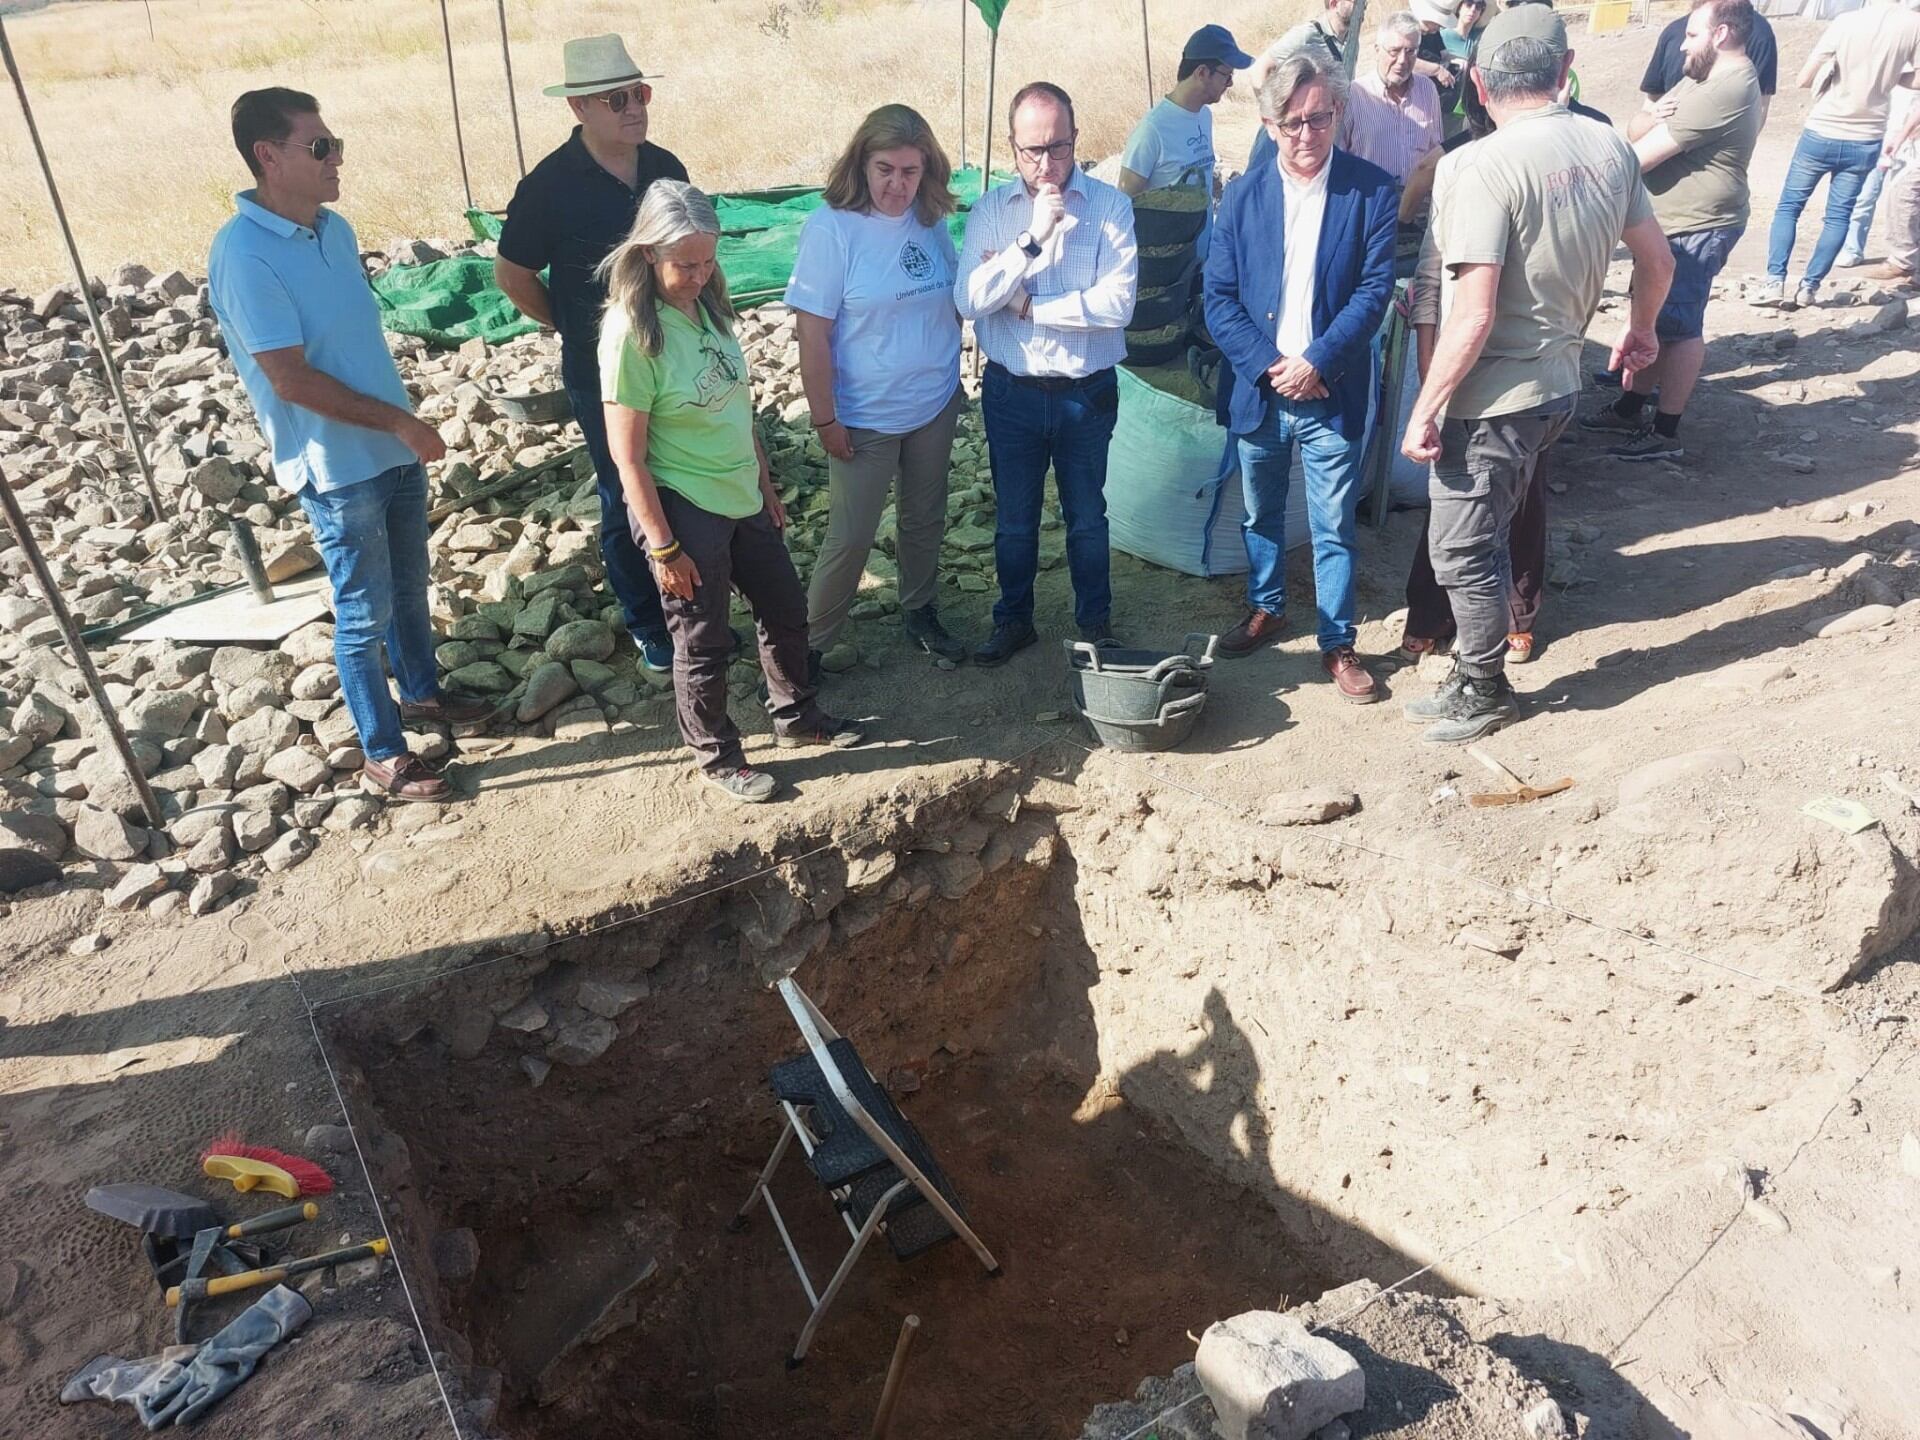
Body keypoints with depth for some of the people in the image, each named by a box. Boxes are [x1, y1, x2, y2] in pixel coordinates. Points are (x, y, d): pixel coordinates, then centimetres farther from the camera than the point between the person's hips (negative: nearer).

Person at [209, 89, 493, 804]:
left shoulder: (335, 227, 5)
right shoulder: (244, 254, -19)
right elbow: (292, 379, -22)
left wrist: (406, 426, 15)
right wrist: (399, 420, -19)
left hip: (394, 449, 7)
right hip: (338, 466, -7)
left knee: (409, 586, 22)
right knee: (366, 612, 4)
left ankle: (421, 693, 43)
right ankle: (382, 756, 18)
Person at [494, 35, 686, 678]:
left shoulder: (666, 168, 0)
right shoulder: (551, 186, -14)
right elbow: (513, 274, -4)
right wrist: (581, 329, 1)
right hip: (603, 375, -5)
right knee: (628, 502, 7)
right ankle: (648, 627, 24)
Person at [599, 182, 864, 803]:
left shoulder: (708, 305, 2)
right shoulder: (632, 332, -19)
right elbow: (627, 456, -18)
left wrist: (766, 485, 15)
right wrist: (663, 547, -17)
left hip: (742, 500, 8)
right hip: (682, 511, -7)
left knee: (786, 609, 19)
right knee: (704, 642, 8)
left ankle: (795, 716, 42)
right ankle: (718, 758, 29)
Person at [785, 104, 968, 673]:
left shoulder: (931, 220, -2)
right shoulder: (831, 228, -18)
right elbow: (813, 334, -17)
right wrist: (825, 419, -15)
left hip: (936, 405, 5)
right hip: (866, 416, -5)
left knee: (925, 519, 19)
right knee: (850, 537, 1)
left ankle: (919, 612, 40)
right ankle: (809, 642, 18)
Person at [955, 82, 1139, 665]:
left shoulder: (1110, 206, -8)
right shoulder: (990, 210, -3)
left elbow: (1117, 304, -19)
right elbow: (969, 301, -16)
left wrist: (1024, 304, -15)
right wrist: (1032, 238, -24)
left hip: (1086, 392, -1)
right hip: (1011, 392, 1)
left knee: (1086, 516, 15)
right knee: (1014, 518, 15)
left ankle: (1095, 621, 33)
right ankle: (1014, 620, 34)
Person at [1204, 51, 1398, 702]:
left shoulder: (1372, 191, -6)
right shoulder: (1244, 194, 0)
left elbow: (1374, 290, -9)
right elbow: (1219, 297, -2)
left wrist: (1317, 361, -18)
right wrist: (1267, 365, -13)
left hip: (1331, 395, -3)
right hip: (1257, 390, 3)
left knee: (1334, 527, 4)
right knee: (1260, 514, 19)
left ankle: (1338, 644, 18)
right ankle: (1266, 610, 39)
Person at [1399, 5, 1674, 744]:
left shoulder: (1480, 164, -21)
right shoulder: (1608, 146, 3)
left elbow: (1474, 314, -25)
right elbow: (1657, 258, 15)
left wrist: (1425, 409, -16)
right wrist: (1641, 328, 34)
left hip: (1491, 397, -8)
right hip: (1556, 383, 8)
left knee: (1460, 550, 8)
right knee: (1485, 537, 23)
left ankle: (1485, 692, 23)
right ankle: (1475, 674, 35)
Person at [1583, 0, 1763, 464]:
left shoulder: (1724, 89, -21)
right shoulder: (1707, 77, 14)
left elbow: (1642, 156, -21)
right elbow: (1636, 129, 8)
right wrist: (1649, 118, -16)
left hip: (1696, 229, -10)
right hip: (1674, 222, 10)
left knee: (1678, 327, -5)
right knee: (1653, 317, 17)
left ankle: (1666, 433, 2)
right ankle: (1630, 408, 29)